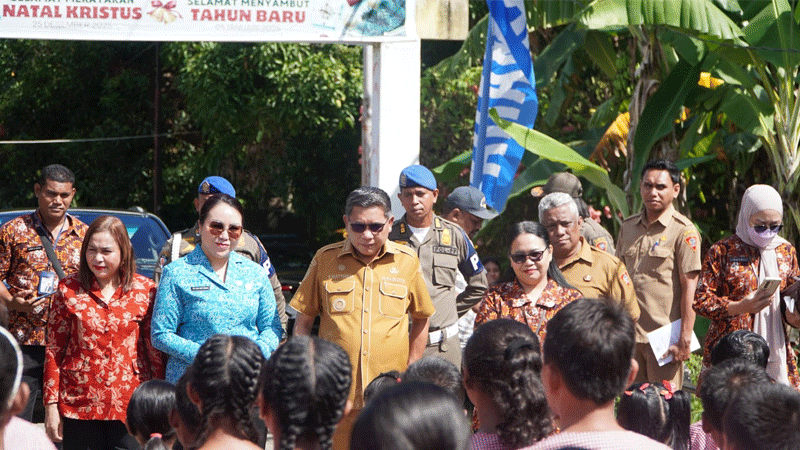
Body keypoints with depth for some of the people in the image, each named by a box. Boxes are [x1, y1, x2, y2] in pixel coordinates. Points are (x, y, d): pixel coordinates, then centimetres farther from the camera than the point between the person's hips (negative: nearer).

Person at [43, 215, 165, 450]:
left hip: (130, 404, 0)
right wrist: (51, 406, 1)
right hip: (79, 403, 0)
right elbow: (53, 351, 6)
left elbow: (156, 351, 7)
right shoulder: (68, 290, 4)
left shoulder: (145, 290, 4)